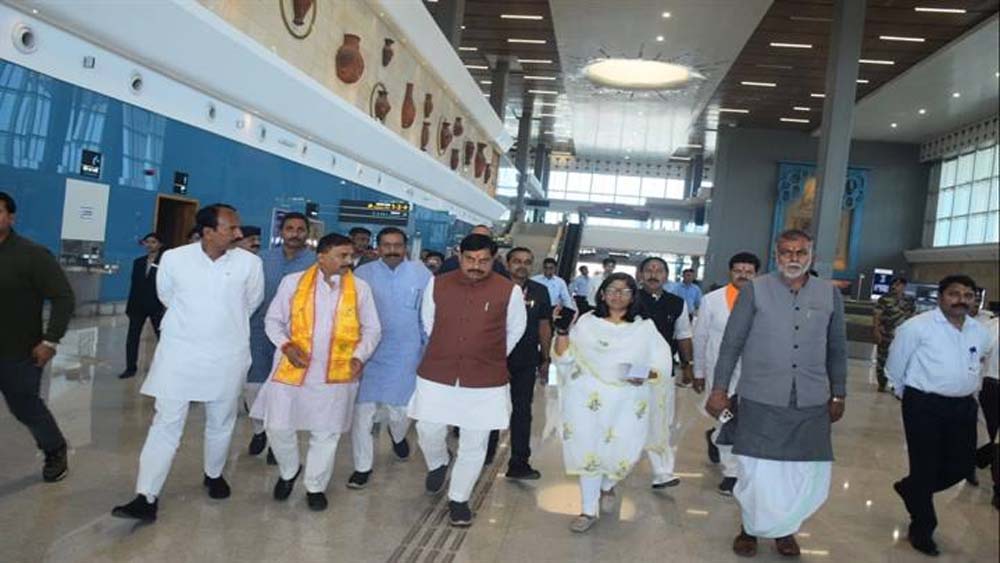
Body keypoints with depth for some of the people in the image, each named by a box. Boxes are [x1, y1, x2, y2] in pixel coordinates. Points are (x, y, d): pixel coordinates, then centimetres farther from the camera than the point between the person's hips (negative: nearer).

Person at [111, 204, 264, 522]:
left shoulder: (250, 263, -9)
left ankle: (214, 475, 39)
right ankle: (146, 498, 5)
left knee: (221, 423, 16)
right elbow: (166, 297, 10)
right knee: (166, 424, 0)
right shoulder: (174, 259, -10)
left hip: (227, 356, 1)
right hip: (179, 353, -1)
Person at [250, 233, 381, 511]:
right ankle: (289, 471, 34)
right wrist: (286, 345, -12)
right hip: (292, 369, 0)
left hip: (336, 372, 0)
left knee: (325, 433, 8)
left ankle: (315, 487, 29)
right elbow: (273, 319, 5)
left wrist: (360, 356, -9)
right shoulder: (293, 282, -3)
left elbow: (372, 329, 7)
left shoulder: (360, 288, 0)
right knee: (278, 426, 5)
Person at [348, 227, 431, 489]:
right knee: (362, 411, 0)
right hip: (368, 355, 0)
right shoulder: (363, 274, -2)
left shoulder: (421, 274, -3)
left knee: (400, 411, 7)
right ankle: (362, 467, 20)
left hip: (405, 356, 0)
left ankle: (398, 436, 44)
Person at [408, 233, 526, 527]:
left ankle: (459, 499, 27)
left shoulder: (510, 291, -9)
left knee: (474, 443, 7)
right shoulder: (437, 284, -3)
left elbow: (514, 332, 7)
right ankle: (438, 464, 43)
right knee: (428, 431, 9)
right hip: (436, 376, 1)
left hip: (486, 382, -1)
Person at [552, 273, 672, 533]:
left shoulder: (645, 328, 5)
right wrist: (562, 331, -14)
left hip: (626, 404, 0)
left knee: (621, 453, 2)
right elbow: (564, 358, 2)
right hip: (588, 400, 0)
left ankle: (607, 486, 38)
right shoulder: (586, 322, 4)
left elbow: (663, 366, 2)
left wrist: (647, 374, -18)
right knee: (588, 451, 2)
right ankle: (589, 509, 20)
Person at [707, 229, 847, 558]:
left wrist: (838, 395, 15)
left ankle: (784, 528, 32)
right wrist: (719, 389, -1)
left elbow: (837, 350, 14)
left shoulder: (830, 294, 6)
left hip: (811, 403, 3)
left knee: (810, 475, 5)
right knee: (757, 472, 2)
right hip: (761, 400, -2)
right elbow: (731, 343, 0)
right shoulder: (754, 290, -3)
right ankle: (752, 527, 30)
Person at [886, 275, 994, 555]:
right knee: (925, 467, 3)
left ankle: (910, 489, 38)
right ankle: (922, 528, 22)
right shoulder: (916, 327, -13)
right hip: (924, 406, -6)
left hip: (963, 407, 6)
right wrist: (904, 392, 9)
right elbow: (896, 364, -3)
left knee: (962, 464, 12)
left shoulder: (981, 333, 6)